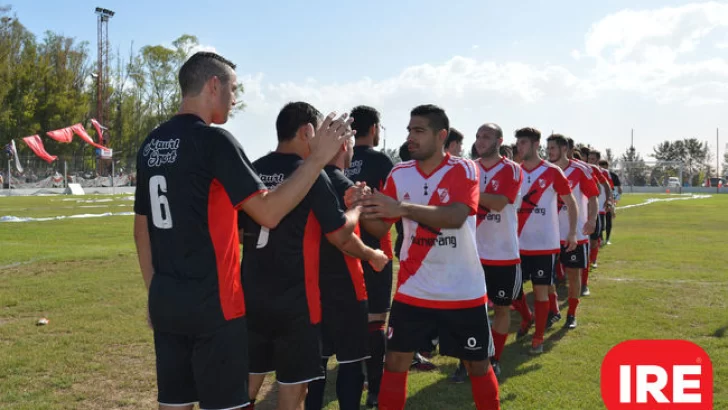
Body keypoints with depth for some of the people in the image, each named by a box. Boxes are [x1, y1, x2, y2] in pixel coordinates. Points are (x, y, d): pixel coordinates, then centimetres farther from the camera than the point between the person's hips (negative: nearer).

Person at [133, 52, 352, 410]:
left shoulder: (150, 145, 9)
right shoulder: (213, 141, -13)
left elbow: (141, 229, 14)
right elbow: (269, 213, -17)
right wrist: (318, 158, -10)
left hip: (165, 301, 7)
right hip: (213, 304, -7)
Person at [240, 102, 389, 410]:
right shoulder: (311, 174, -12)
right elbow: (340, 236, -10)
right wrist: (373, 256, 8)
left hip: (252, 294, 6)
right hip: (295, 299, -6)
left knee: (249, 379, 17)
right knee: (292, 384, 6)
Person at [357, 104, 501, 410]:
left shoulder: (464, 169, -10)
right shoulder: (399, 174, 0)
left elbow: (456, 216, -28)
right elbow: (381, 226, 1)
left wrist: (404, 208, -39)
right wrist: (362, 208, -21)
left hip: (464, 290, -2)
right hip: (413, 289, 2)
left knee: (477, 364, 12)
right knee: (396, 359, 3)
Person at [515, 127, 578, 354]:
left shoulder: (552, 172, -5)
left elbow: (570, 202, 2)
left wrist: (572, 233, -5)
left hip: (544, 243, -3)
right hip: (517, 243, 3)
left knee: (541, 290, 2)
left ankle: (538, 338, 12)